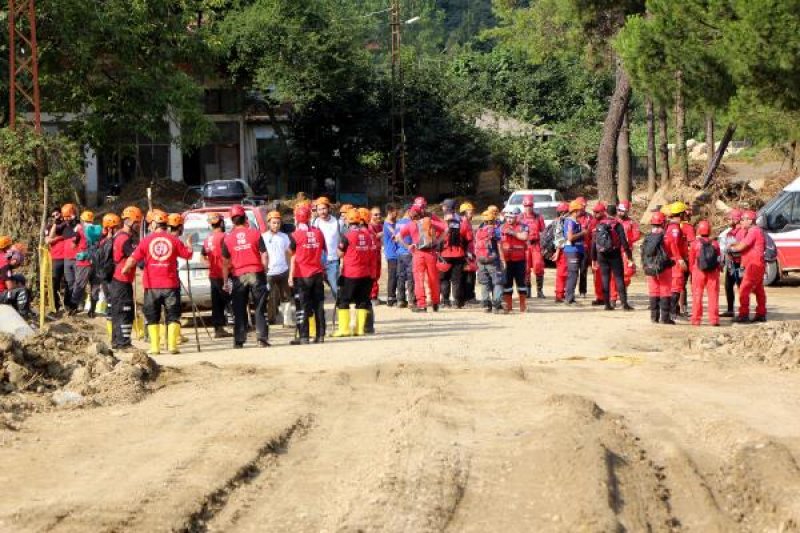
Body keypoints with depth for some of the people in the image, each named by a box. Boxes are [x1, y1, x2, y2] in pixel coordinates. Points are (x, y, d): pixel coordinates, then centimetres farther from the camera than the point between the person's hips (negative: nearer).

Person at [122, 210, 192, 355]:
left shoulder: (146, 240, -4)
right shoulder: (174, 240, -2)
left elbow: (133, 258, -4)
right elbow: (188, 255, 4)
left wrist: (125, 269, 15)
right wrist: (189, 245, 25)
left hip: (151, 285, 0)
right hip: (170, 284, 0)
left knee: (152, 317, 9)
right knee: (173, 316, 7)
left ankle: (155, 347, 3)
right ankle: (172, 345, -2)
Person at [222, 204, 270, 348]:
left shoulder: (228, 238, 1)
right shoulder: (255, 233, -1)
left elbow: (225, 262, 3)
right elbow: (264, 255, -3)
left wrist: (225, 280, 10)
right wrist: (265, 271, 8)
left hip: (238, 276, 1)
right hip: (256, 274, 0)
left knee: (239, 311, 5)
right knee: (259, 309, 3)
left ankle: (239, 340, 4)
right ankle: (262, 338, -2)